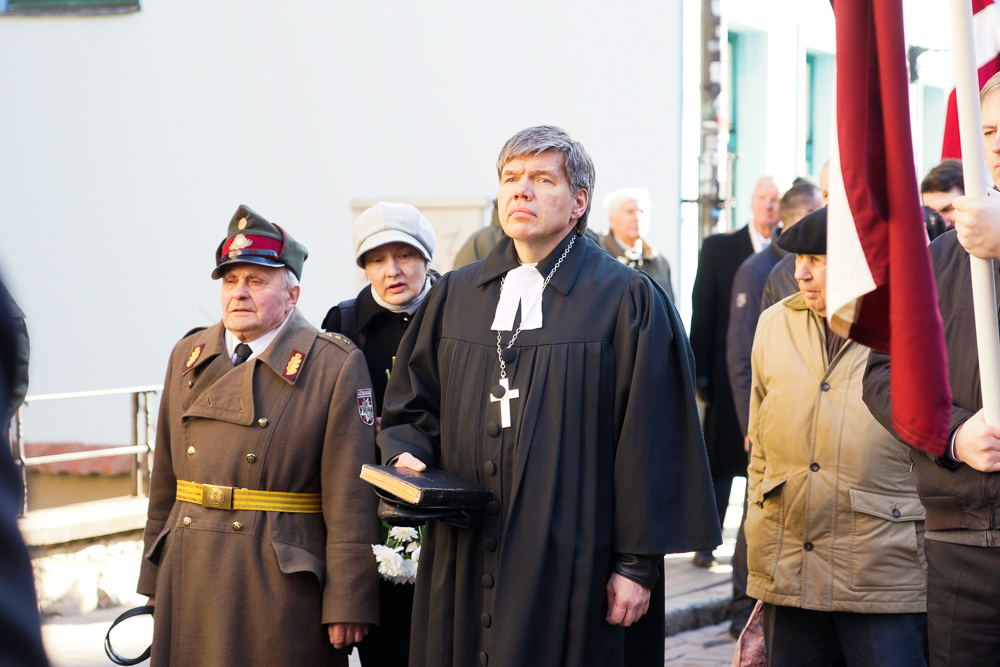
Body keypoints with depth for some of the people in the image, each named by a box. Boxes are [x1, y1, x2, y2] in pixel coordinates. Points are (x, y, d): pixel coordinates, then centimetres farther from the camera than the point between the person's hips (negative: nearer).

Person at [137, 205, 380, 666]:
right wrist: (155, 581, 13)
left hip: (282, 586, -4)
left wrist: (348, 604, -13)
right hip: (189, 584, 5)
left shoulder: (336, 366, -4)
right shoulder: (189, 356, 12)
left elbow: (350, 501, -9)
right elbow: (165, 480, 15)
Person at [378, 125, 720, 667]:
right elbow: (410, 407, 21)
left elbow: (652, 444, -4)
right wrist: (407, 458, -2)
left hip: (569, 572, -4)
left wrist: (637, 563, -7)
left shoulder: (626, 301, 0)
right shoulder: (454, 296, 14)